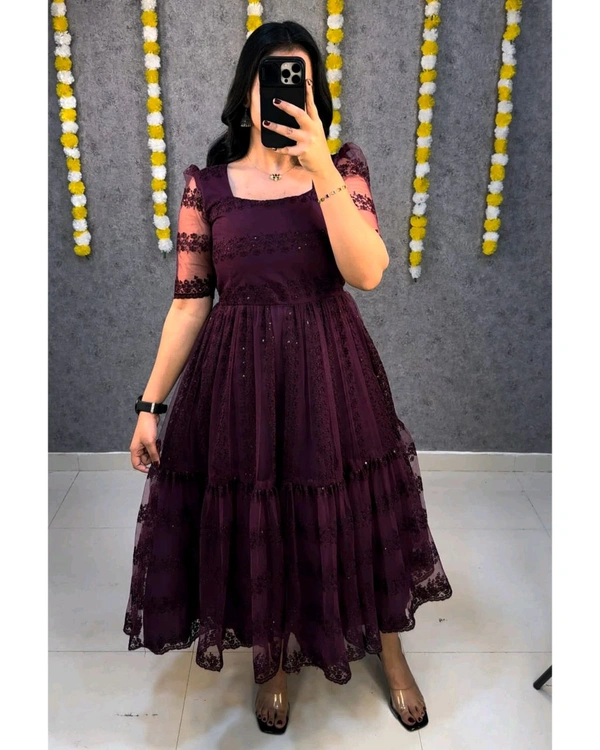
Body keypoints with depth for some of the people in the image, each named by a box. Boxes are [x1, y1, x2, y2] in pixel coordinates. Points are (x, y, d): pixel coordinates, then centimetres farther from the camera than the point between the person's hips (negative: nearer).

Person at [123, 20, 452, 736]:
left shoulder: (342, 167, 0)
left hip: (331, 371, 0)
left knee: (354, 515, 14)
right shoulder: (208, 182, 0)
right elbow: (190, 300, 0)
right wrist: (150, 403, -1)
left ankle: (390, 653, 43)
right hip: (239, 376, 0)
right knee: (252, 522, 13)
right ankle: (272, 658, 43)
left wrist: (321, 168, -23)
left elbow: (367, 272, -16)